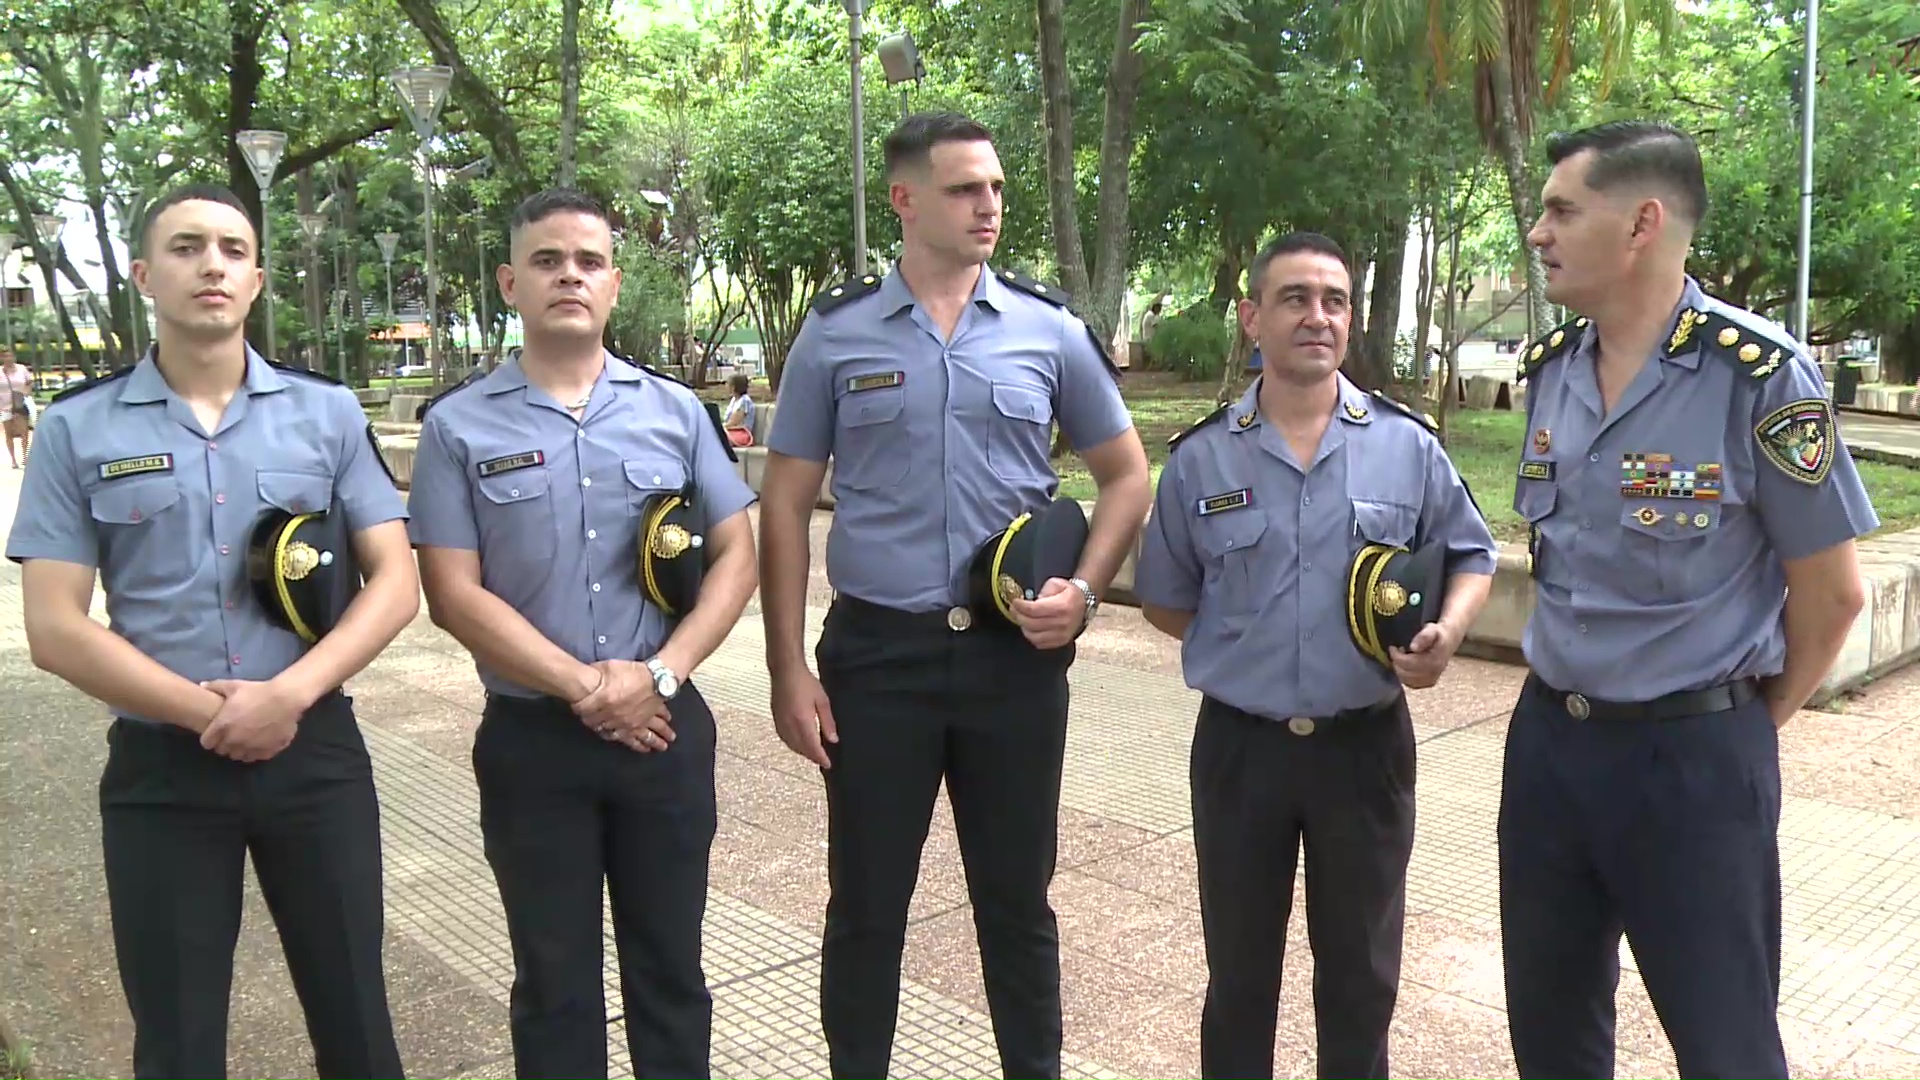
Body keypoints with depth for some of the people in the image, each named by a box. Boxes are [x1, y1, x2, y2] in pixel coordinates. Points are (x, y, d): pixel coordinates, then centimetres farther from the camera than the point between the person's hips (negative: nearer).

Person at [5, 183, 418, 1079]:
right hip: (160, 766, 0)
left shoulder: (327, 412, 2)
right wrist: (203, 711, -13)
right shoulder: (78, 428, 0)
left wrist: (290, 694, -16)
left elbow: (394, 582, -2)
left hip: (315, 751, 1)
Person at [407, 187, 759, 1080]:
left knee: (670, 965, 14)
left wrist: (660, 673, -12)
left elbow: (735, 554, 2)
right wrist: (584, 687, -14)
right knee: (554, 980, 13)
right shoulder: (459, 426, -2)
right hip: (532, 738, -1)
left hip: (666, 728, 2)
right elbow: (454, 595, -7)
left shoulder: (676, 410, 4)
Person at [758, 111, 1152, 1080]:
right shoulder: (836, 332, 0)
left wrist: (1083, 590, -5)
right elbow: (786, 502, 2)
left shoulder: (1049, 328, 3)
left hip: (1016, 651, 1)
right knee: (866, 908, 11)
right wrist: (788, 667, -3)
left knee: (1017, 901, 14)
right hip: (876, 653, 0)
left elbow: (1124, 473, 11)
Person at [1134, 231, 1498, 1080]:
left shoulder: (1407, 445, -2)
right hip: (1239, 746, 0)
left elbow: (1471, 557, 8)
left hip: (1366, 744, 0)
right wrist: (1241, 644, 0)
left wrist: (1446, 631, -10)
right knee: (1239, 973, 15)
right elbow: (1164, 600, 8)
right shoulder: (1199, 458, -2)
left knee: (1361, 975, 16)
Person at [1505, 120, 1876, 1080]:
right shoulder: (1549, 369, 3)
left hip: (1692, 753, -5)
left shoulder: (1758, 375, -16)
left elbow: (1831, 588, -7)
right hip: (1547, 735, 6)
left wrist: (1755, 721, 4)